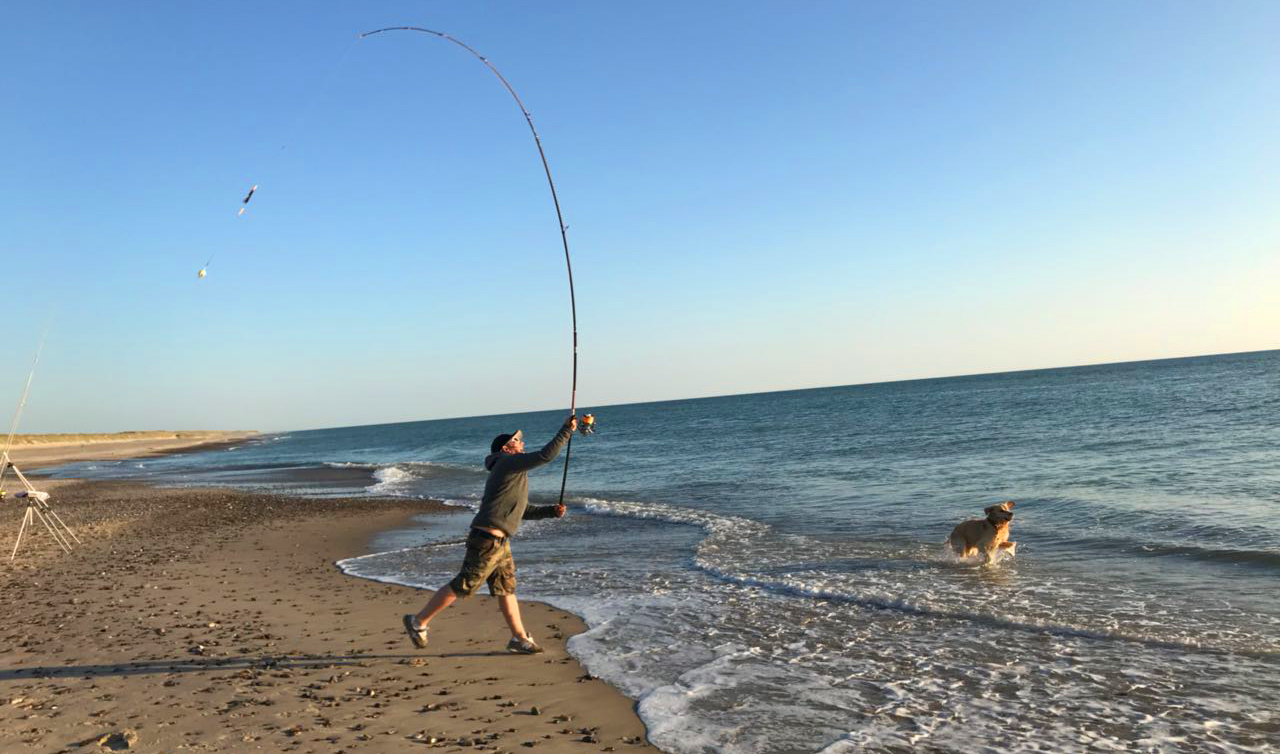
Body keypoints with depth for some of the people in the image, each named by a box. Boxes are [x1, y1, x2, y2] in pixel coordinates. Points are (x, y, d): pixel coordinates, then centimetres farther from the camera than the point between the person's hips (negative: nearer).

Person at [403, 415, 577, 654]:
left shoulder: (512, 472, 21)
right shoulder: (508, 463, -8)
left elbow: (522, 511, 26)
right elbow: (545, 455, -19)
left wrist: (551, 511, 16)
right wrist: (566, 431, -11)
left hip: (499, 542, 10)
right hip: (487, 540, -10)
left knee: (507, 588, 11)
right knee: (462, 587, -2)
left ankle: (520, 639, 16)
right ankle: (418, 622, 10)